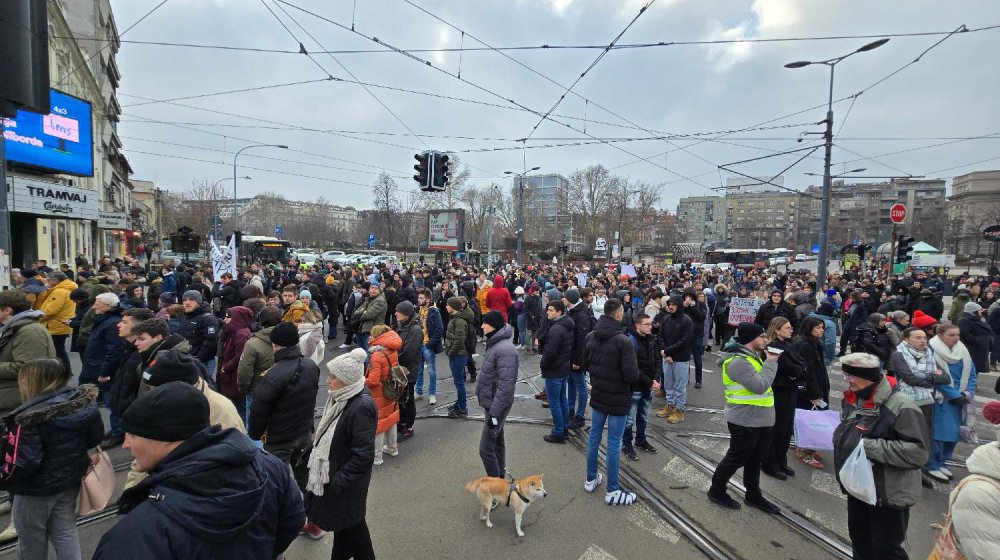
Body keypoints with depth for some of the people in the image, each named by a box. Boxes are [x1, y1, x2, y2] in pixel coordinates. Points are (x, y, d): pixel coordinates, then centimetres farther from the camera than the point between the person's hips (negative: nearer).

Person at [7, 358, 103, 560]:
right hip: (71, 479, 6)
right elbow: (96, 437, 3)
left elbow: (24, 462, -26)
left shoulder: (31, 417, -27)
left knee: (31, 537, 18)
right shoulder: (85, 402, -7)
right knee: (65, 530, 19)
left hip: (37, 487, -6)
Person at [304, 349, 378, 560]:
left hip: (345, 484, -8)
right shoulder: (341, 398, -2)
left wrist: (337, 483, -21)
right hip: (331, 475, 8)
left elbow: (363, 455, -27)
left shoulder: (361, 408, -30)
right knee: (340, 523, 24)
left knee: (350, 525, 12)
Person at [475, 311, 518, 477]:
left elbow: (505, 385, -28)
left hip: (496, 406, -10)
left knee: (486, 448, -2)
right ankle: (499, 477, 36)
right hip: (491, 403, 10)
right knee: (497, 441, 21)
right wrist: (491, 408, 18)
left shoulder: (505, 349, -25)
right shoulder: (495, 343, 6)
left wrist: (494, 413, -25)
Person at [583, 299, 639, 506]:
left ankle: (591, 479, 32)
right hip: (618, 399, -6)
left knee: (594, 436, 17)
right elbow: (632, 376, -23)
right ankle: (612, 491, 15)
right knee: (614, 443, 4)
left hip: (597, 395, 6)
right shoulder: (624, 341, -23)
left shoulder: (591, 337, -2)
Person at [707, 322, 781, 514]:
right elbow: (760, 386, -28)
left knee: (756, 459, 20)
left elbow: (763, 381, 15)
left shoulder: (752, 356, 8)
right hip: (745, 421, -9)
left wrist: (769, 361, 1)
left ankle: (753, 495, 36)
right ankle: (716, 491, 23)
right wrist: (771, 363, -19)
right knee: (736, 458, 5)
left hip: (761, 419, 10)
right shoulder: (738, 361, -25)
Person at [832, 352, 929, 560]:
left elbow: (918, 451, -27)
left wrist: (870, 447, -30)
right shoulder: (853, 399, 3)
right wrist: (839, 435, 1)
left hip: (888, 494, -7)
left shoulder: (900, 406, -23)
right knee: (859, 539, 24)